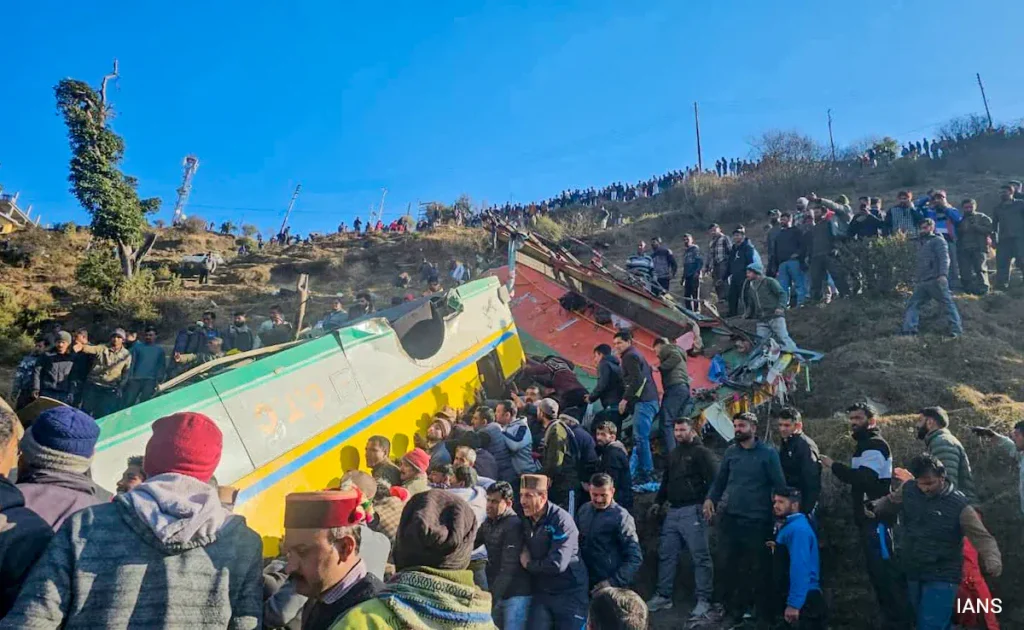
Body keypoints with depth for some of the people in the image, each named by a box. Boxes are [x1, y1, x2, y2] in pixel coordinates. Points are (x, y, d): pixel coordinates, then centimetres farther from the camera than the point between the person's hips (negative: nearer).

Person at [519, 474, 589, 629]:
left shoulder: (561, 520, -20)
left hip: (569, 594, -6)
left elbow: (557, 564, -26)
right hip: (540, 593, 6)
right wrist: (523, 557, -5)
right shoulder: (526, 522, 3)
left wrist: (529, 565, -12)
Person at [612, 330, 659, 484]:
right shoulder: (637, 355, 26)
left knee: (639, 438, -13)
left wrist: (625, 399, -13)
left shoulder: (630, 356, -5)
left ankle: (644, 474, -14)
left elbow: (636, 380, -16)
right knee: (641, 437, 11)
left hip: (643, 402, -11)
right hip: (650, 401, 11)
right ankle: (648, 470, 13)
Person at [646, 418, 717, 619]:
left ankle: (704, 602, -1)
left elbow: (714, 479, -10)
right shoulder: (673, 455, 20)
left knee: (700, 556, -6)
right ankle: (663, 596, 20)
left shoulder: (701, 452, -3)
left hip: (692, 510, -7)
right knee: (666, 555, 10)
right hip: (672, 511, 8)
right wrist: (658, 501, 19)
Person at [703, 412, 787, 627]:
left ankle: (764, 613, 23)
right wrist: (710, 498, -6)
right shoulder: (730, 452, 5)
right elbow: (720, 480, 9)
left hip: (757, 521, -4)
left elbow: (779, 484, -7)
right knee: (729, 564, 12)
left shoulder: (768, 453, -7)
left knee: (758, 568, 7)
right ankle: (737, 606, 30)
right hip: (730, 518, 4)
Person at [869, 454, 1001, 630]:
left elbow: (983, 538, -17)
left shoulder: (959, 505, -16)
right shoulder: (908, 490, -5)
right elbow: (889, 502, 17)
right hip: (912, 575, 5)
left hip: (941, 579, -5)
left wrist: (992, 562, -34)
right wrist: (874, 508, 2)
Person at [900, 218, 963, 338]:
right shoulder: (921, 243, 25)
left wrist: (943, 274, -26)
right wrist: (916, 279, 22)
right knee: (912, 304, 1)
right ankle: (908, 330, -4)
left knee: (948, 303, -6)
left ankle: (956, 329, -7)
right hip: (921, 282, 8)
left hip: (936, 280, -8)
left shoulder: (938, 240, 0)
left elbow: (944, 258, -13)